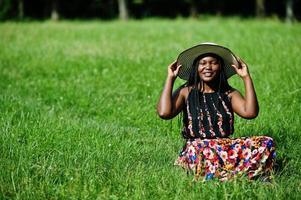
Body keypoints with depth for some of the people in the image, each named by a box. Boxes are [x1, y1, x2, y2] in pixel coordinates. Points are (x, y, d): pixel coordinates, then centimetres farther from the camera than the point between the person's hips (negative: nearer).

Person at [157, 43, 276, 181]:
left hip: (227, 148, 4)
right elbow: (164, 112, -10)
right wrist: (170, 78, -1)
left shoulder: (229, 94, 15)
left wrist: (246, 77, 2)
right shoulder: (186, 92, 8)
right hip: (195, 149, -4)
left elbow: (250, 112, -5)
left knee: (266, 144, -22)